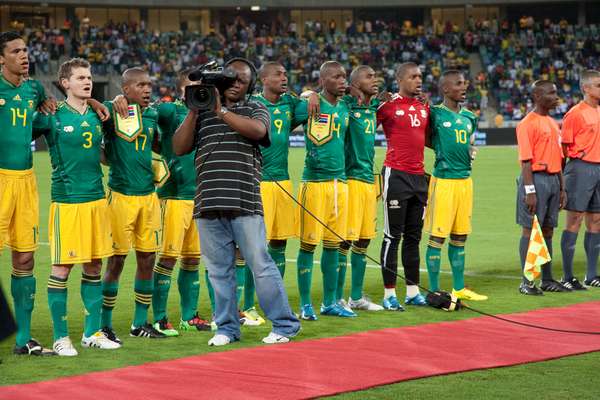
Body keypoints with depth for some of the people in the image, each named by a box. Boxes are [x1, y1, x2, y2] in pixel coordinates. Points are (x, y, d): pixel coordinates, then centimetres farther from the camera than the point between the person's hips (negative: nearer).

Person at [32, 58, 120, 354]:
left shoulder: (98, 115, 12)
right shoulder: (52, 116, -4)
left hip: (97, 197, 6)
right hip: (66, 199, -5)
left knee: (94, 265, 9)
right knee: (62, 267, -3)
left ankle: (92, 332, 18)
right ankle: (60, 337, 4)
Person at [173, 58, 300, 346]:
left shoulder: (255, 109, 10)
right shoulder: (202, 113, 17)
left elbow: (257, 130, -13)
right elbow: (179, 148, 7)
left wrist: (220, 111, -11)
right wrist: (194, 110, 0)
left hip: (245, 203, -3)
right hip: (208, 204, 3)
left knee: (260, 264, -4)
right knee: (219, 270, 7)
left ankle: (285, 325, 4)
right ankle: (227, 327, 17)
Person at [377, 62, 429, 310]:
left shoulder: (424, 107, 14)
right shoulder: (388, 105, -7)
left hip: (419, 177, 7)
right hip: (396, 175, -7)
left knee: (414, 236, 11)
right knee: (393, 236, -3)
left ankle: (412, 291, 17)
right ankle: (389, 294, 0)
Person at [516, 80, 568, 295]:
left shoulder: (553, 123, 15)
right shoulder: (528, 124, -10)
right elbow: (526, 160, -15)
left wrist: (562, 188, 16)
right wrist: (529, 191, -20)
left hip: (553, 179, 8)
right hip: (536, 179, -8)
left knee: (547, 230, 11)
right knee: (530, 230, -4)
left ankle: (547, 279, 17)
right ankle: (526, 282, -1)